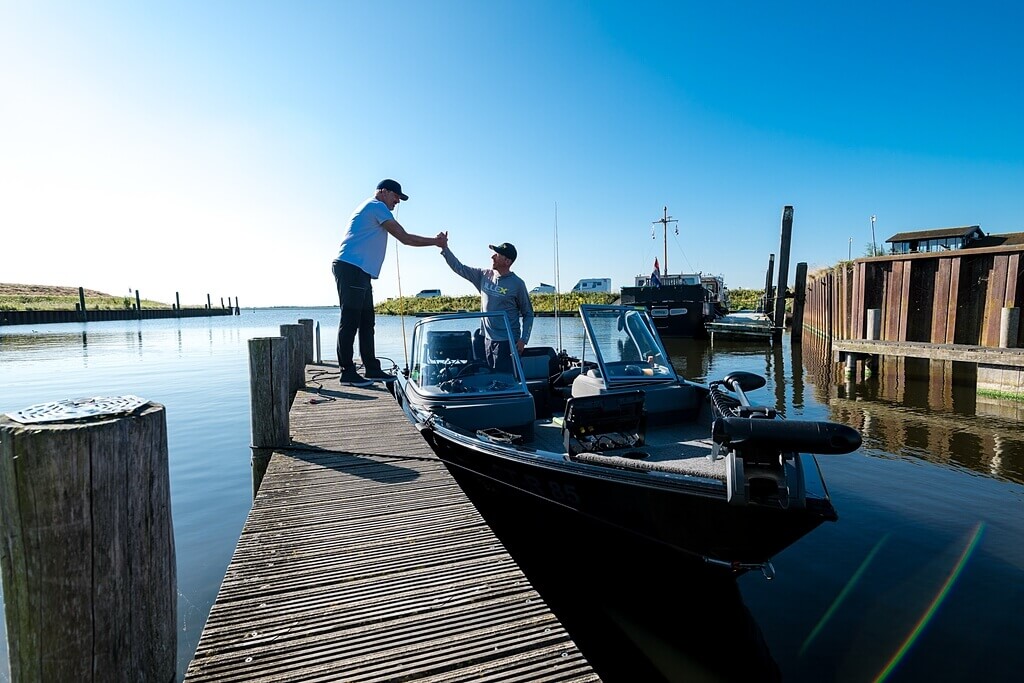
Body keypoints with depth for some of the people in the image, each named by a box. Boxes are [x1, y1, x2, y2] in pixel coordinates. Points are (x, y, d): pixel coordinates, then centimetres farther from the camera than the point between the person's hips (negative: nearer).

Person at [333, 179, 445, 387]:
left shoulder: (370, 208, 29)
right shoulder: (377, 206, -4)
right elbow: (405, 238, -7)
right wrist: (435, 241, 1)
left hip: (359, 272, 11)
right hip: (351, 269, -11)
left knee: (366, 321, 8)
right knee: (350, 321, -10)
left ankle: (372, 369, 11)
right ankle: (347, 371, -8)